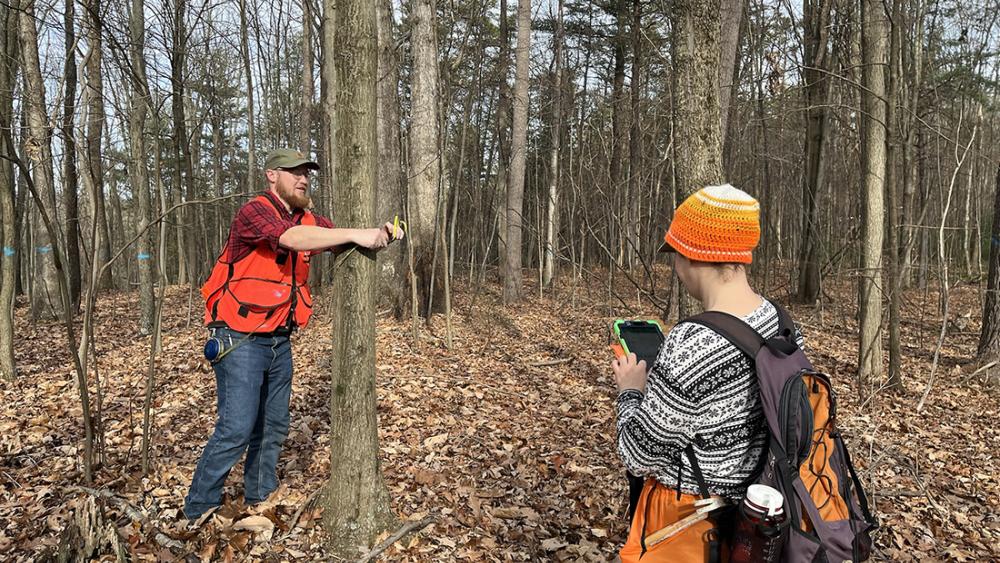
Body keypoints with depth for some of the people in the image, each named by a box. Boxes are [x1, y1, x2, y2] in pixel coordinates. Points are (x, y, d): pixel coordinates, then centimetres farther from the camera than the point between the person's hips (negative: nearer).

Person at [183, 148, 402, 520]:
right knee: (236, 429, -7)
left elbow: (344, 243, 3)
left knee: (273, 428, 13)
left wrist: (381, 235, -19)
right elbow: (292, 238, -33)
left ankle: (260, 500, 29)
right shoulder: (254, 212, -14)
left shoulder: (309, 220, 8)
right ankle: (198, 513, 10)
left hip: (279, 341, 7)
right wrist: (357, 235, -35)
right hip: (240, 340, -7)